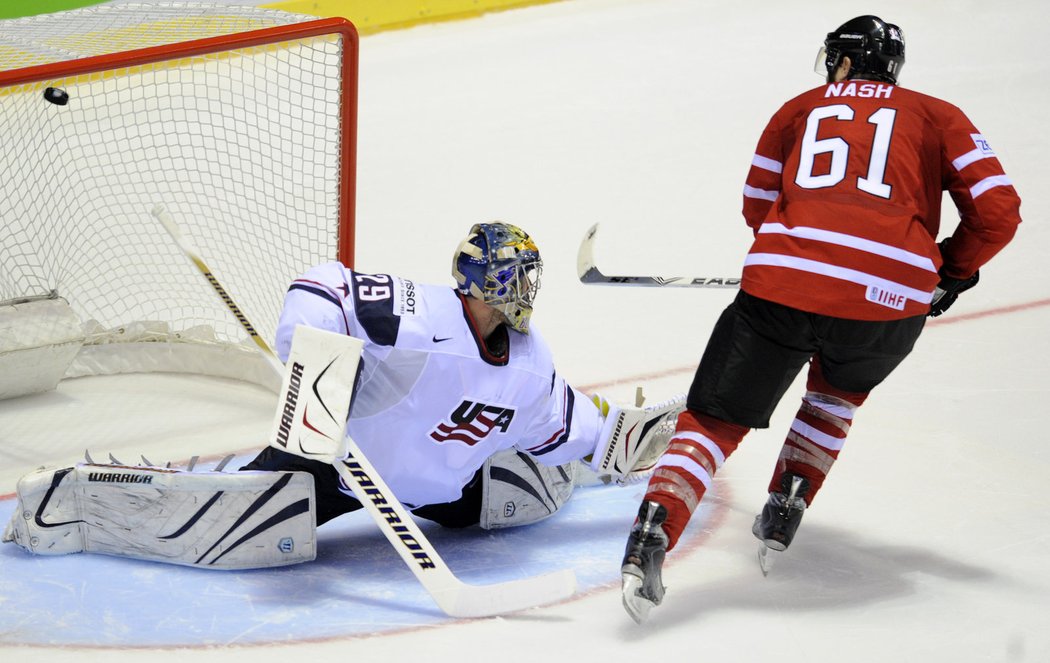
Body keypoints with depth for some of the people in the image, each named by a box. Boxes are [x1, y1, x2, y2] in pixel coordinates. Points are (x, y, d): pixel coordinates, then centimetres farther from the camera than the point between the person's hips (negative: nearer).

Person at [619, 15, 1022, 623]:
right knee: (841, 386, 34)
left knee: (715, 419, 5)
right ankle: (785, 511, 25)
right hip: (892, 299, 1)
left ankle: (654, 532, -19)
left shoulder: (801, 110, 24)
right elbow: (998, 212, 11)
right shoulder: (938, 117, 21)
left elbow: (758, 208, 30)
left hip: (781, 283, 0)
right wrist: (952, 271, 29)